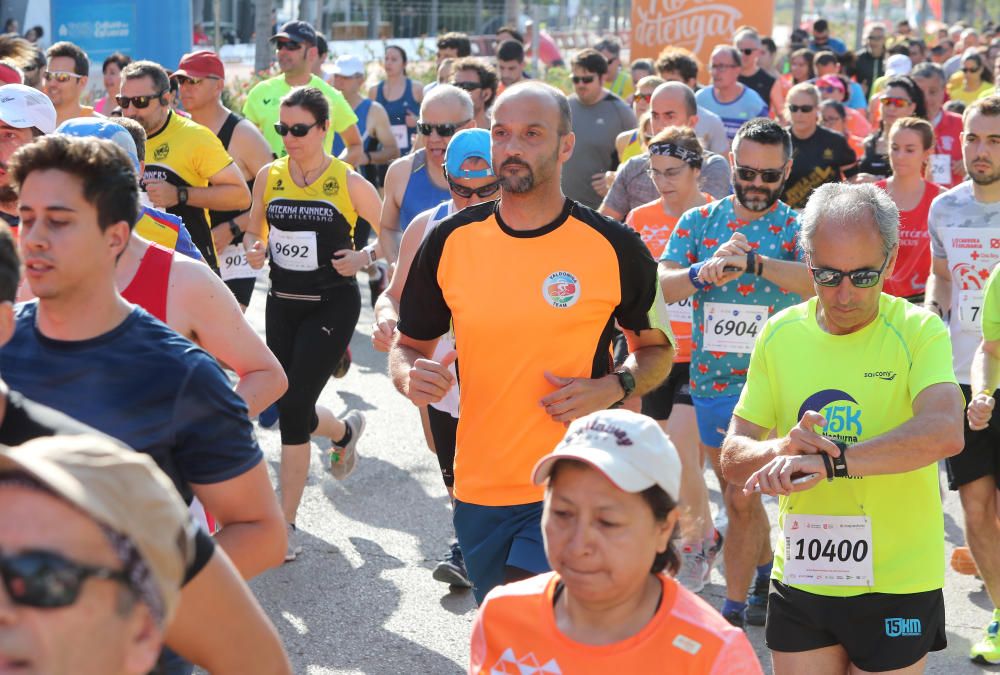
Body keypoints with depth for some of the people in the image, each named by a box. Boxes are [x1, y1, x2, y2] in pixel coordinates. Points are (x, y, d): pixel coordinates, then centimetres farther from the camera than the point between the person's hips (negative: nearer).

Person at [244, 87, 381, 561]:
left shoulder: (348, 182, -8)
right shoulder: (269, 176, 3)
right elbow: (255, 230, 15)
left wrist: (363, 258, -17)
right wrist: (255, 250, -7)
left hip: (332, 305, -5)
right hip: (282, 303, 5)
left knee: (292, 407, -13)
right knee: (290, 409, 10)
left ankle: (285, 524, -1)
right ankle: (345, 431, 46)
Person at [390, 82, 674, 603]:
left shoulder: (614, 247, -5)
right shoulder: (451, 241, 0)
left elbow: (656, 349, 8)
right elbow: (410, 343, 11)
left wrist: (616, 387, -12)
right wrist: (411, 375, -12)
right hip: (477, 487, 4)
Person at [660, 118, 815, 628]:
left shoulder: (798, 228, -4)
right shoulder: (698, 221, 5)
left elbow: (817, 279, -25)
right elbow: (663, 285, -6)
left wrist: (749, 261, -38)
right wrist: (704, 271, -27)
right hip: (709, 380, 4)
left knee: (742, 497, -6)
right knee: (735, 494, 16)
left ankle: (733, 609, 5)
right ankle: (767, 575, 38)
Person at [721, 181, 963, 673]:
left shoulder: (919, 331, -10)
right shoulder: (780, 334, 2)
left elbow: (945, 433, -29)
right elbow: (733, 458, 0)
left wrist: (829, 461, -35)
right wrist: (785, 448, -21)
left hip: (896, 585, -3)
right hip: (799, 580, 3)